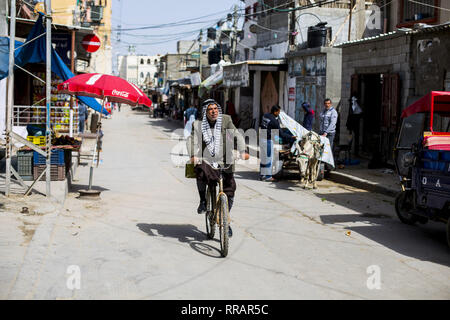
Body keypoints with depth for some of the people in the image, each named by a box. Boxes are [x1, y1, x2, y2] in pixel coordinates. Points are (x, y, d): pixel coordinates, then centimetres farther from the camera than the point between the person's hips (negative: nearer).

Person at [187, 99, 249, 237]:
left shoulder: (226, 120, 3)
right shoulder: (198, 124, 3)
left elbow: (237, 135, -7)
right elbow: (191, 140, -9)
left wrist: (242, 151, -23)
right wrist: (193, 155, -29)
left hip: (224, 162, 1)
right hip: (205, 161, -1)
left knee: (230, 189, -9)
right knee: (201, 172, -34)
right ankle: (203, 201, -8)